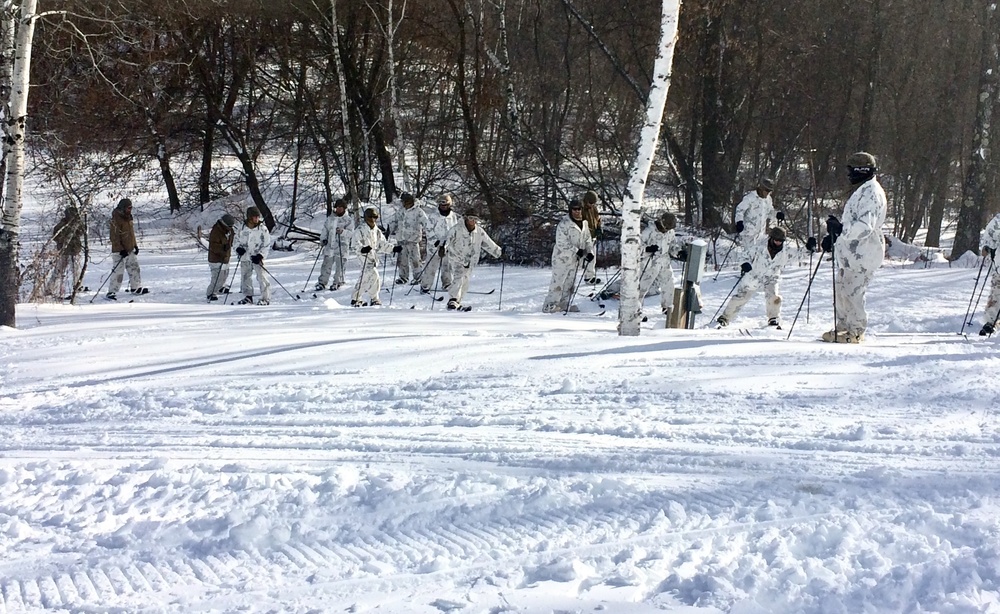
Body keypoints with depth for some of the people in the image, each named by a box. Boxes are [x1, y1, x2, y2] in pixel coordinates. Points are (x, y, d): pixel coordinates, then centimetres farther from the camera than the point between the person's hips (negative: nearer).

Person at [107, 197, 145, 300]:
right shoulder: (116, 220, -18)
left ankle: (136, 287, 29)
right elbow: (114, 237, -20)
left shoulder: (128, 218, 9)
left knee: (134, 268, 16)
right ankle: (111, 292, -5)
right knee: (118, 272, -9)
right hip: (119, 251, -9)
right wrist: (121, 249, -23)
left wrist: (135, 245, 19)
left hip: (130, 250, 9)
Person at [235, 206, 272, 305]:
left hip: (257, 258, -4)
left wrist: (260, 256, -15)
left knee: (262, 277, -10)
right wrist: (239, 248, -4)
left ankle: (265, 298, -5)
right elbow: (238, 240, 17)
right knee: (245, 278, 11)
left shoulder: (263, 229, -7)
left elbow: (267, 245, -4)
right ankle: (248, 297, 25)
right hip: (245, 258, 4)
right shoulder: (242, 229, 2)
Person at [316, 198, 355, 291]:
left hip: (342, 247, -3)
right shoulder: (330, 218, 12)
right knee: (326, 265, 2)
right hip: (330, 245, 3)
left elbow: (350, 233, -8)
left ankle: (337, 283, 14)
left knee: (340, 265, 2)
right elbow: (325, 229, 18)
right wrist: (323, 239, 4)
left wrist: (342, 231, -26)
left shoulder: (348, 220, 1)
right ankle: (322, 282, 9)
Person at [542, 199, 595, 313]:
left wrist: (590, 252, -1)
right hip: (562, 257, -8)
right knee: (558, 281, -7)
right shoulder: (564, 223, -15)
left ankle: (564, 304, 21)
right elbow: (561, 242, -20)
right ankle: (550, 305, -3)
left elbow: (588, 239, 17)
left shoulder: (584, 223, 10)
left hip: (576, 259, 8)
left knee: (570, 282, 12)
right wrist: (576, 250, -25)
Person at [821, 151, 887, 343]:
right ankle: (843, 326, 25)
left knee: (852, 292, -8)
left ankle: (856, 332, 0)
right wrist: (833, 236, 20)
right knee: (841, 289, 15)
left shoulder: (871, 193, -17)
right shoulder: (862, 191, 18)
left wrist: (840, 229, -35)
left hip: (863, 253, -11)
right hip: (851, 251, 11)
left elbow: (865, 226, -27)